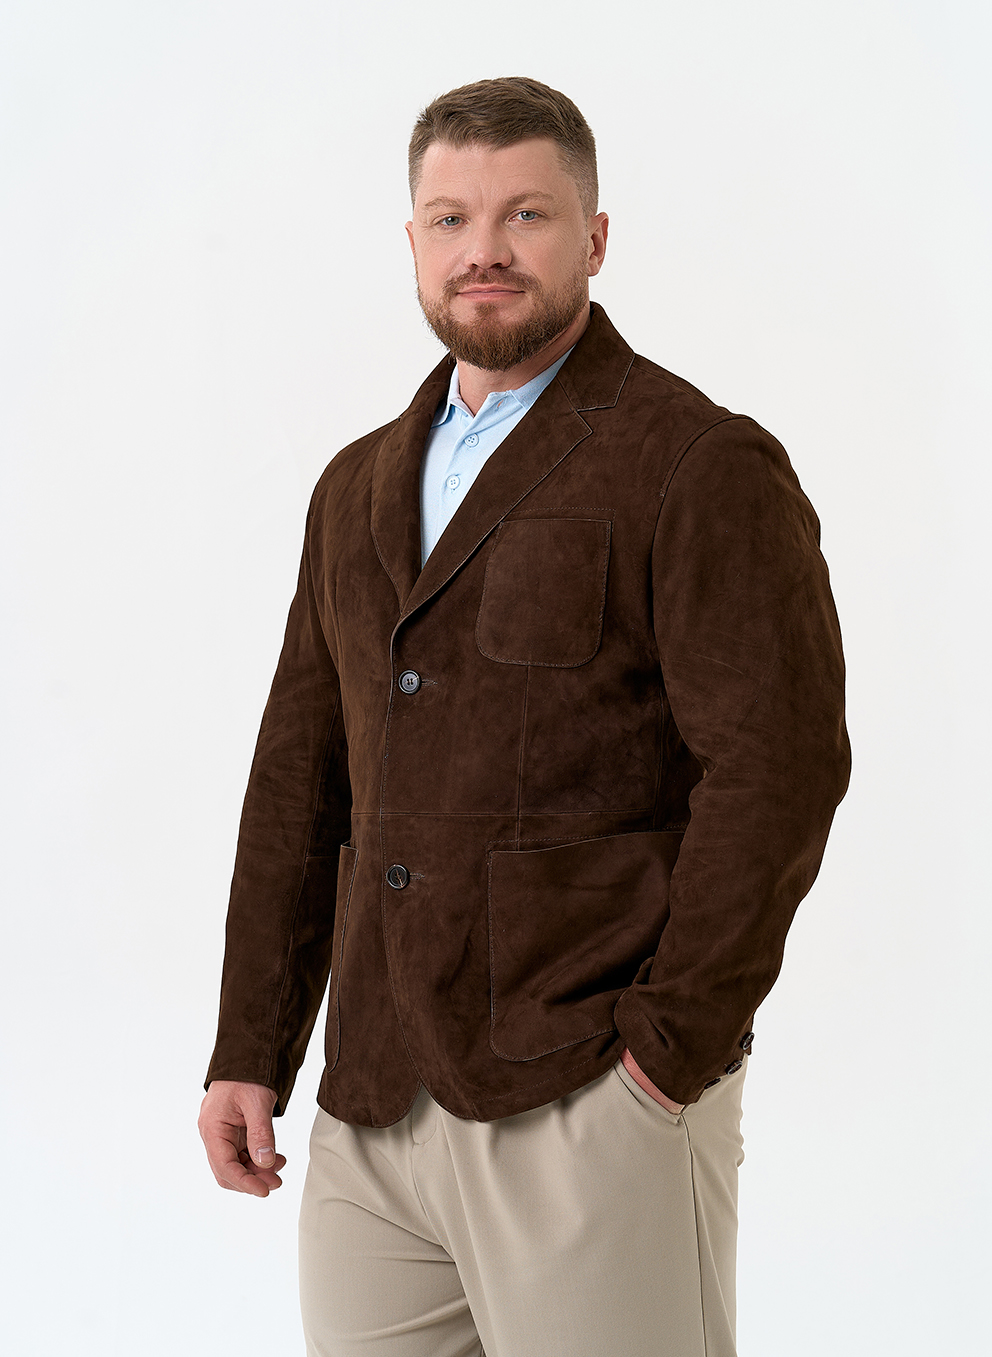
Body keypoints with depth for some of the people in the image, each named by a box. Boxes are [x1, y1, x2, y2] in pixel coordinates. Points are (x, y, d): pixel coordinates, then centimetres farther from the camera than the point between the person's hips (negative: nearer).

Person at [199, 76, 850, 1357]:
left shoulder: (701, 467, -5)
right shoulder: (361, 487, 16)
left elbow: (778, 768, -13)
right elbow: (299, 783, 16)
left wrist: (673, 1046, -14)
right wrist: (250, 1053, 11)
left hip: (587, 1108, -6)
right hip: (372, 1112, 6)